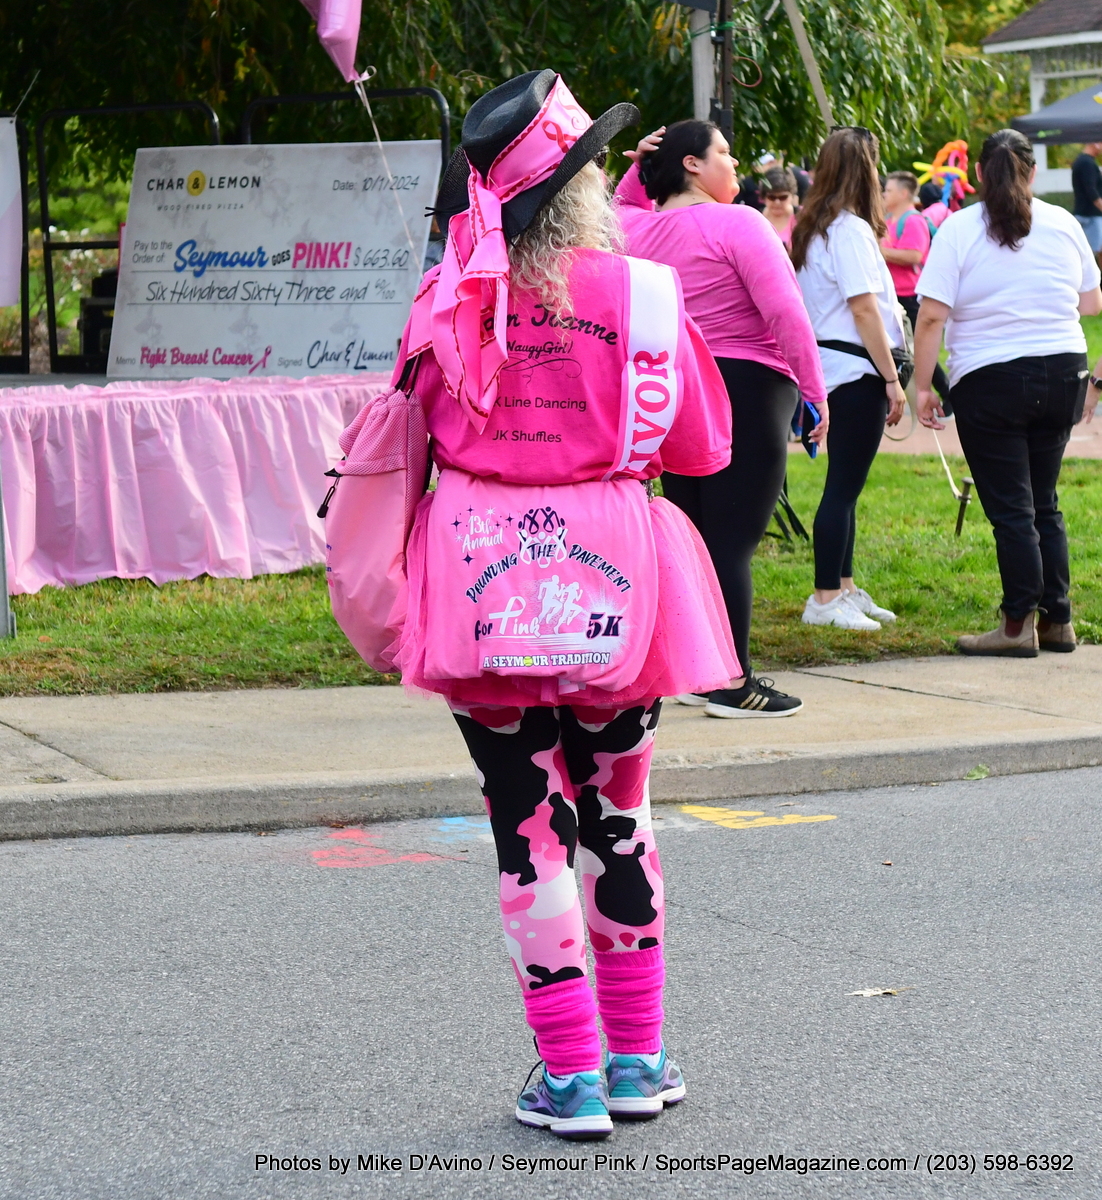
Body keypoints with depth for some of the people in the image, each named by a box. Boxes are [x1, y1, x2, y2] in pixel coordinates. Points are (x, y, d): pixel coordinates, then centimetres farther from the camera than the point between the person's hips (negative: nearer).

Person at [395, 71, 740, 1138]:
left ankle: (571, 1075, 5)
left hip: (484, 587, 0)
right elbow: (703, 446, 2)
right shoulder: (643, 295, -8)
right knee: (616, 818, 16)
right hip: (611, 580, 1)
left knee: (527, 828, 5)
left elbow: (422, 428, 8)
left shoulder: (451, 301, -7)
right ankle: (636, 1060, 23)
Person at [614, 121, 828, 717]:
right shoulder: (735, 223, -11)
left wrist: (639, 167, 18)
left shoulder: (637, 229, 8)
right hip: (747, 387, -7)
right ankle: (732, 683, -8)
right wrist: (815, 391, -11)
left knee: (692, 538, 15)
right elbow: (785, 312, -17)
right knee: (734, 541, -7)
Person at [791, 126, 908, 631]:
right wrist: (892, 380, -14)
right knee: (843, 487, -6)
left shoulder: (812, 229, 14)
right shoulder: (850, 229, -14)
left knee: (846, 484, 15)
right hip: (856, 369, -10)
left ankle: (844, 588, 22)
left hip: (831, 369, 10)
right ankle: (825, 600, -3)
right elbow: (864, 309, -17)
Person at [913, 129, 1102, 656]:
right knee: (1043, 503, 15)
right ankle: (1057, 621, 17)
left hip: (990, 381, -4)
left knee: (1011, 509, 0)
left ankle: (1019, 625, 1)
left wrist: (923, 386, -8)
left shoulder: (959, 229, -7)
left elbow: (932, 317, -13)